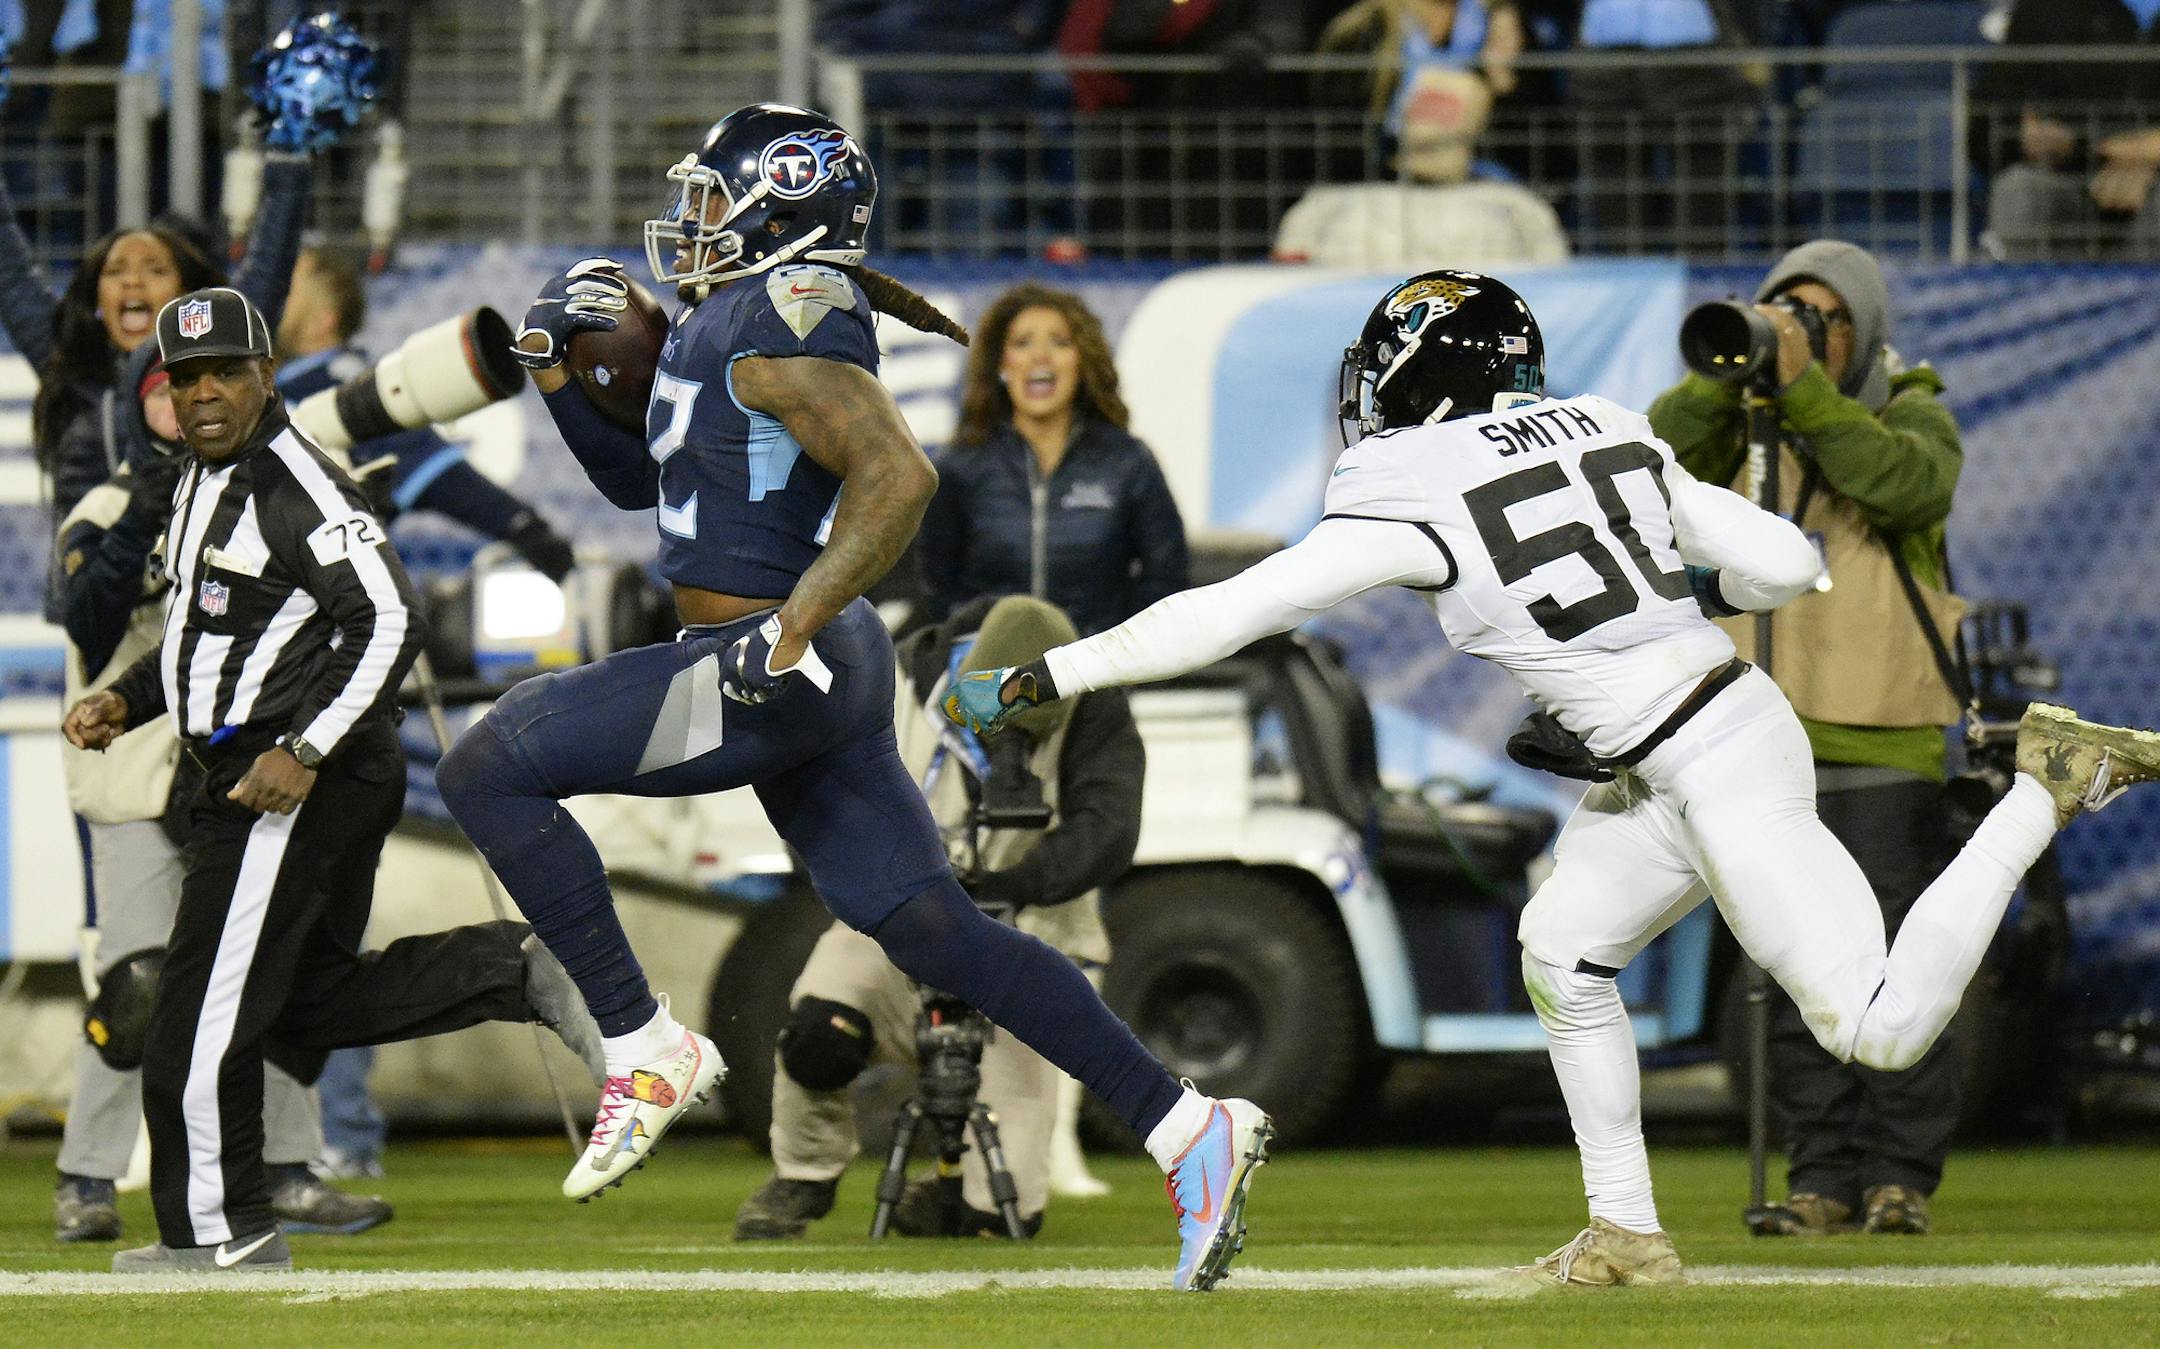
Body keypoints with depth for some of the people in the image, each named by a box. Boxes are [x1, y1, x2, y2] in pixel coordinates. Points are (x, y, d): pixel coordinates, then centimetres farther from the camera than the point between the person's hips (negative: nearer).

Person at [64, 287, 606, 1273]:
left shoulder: (298, 487, -16)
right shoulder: (201, 484, 15)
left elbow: (388, 625, -22)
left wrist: (304, 753, -27)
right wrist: (123, 701, 10)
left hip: (308, 780, -10)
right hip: (248, 773, 10)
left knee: (202, 1013, -5)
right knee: (311, 999, 14)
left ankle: (220, 1232, 4)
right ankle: (512, 971, 13)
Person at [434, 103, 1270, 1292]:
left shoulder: (782, 325, -14)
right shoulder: (721, 324, 17)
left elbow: (898, 478, -26)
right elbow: (636, 480, 29)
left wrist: (786, 634, -29)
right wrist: (555, 366, 16)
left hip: (779, 674, -10)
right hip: (811, 679, 10)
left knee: (488, 769, -8)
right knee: (932, 930, 9)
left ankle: (644, 1049, -6)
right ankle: (1188, 1131, 6)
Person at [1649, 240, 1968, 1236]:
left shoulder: (1914, 416, 2)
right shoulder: (1749, 428, 11)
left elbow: (1912, 481, -20)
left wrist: (1808, 391, -25)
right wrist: (1725, 375, -16)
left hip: (1889, 742, -3)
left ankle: (1903, 1177, 0)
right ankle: (1823, 1178, 6)